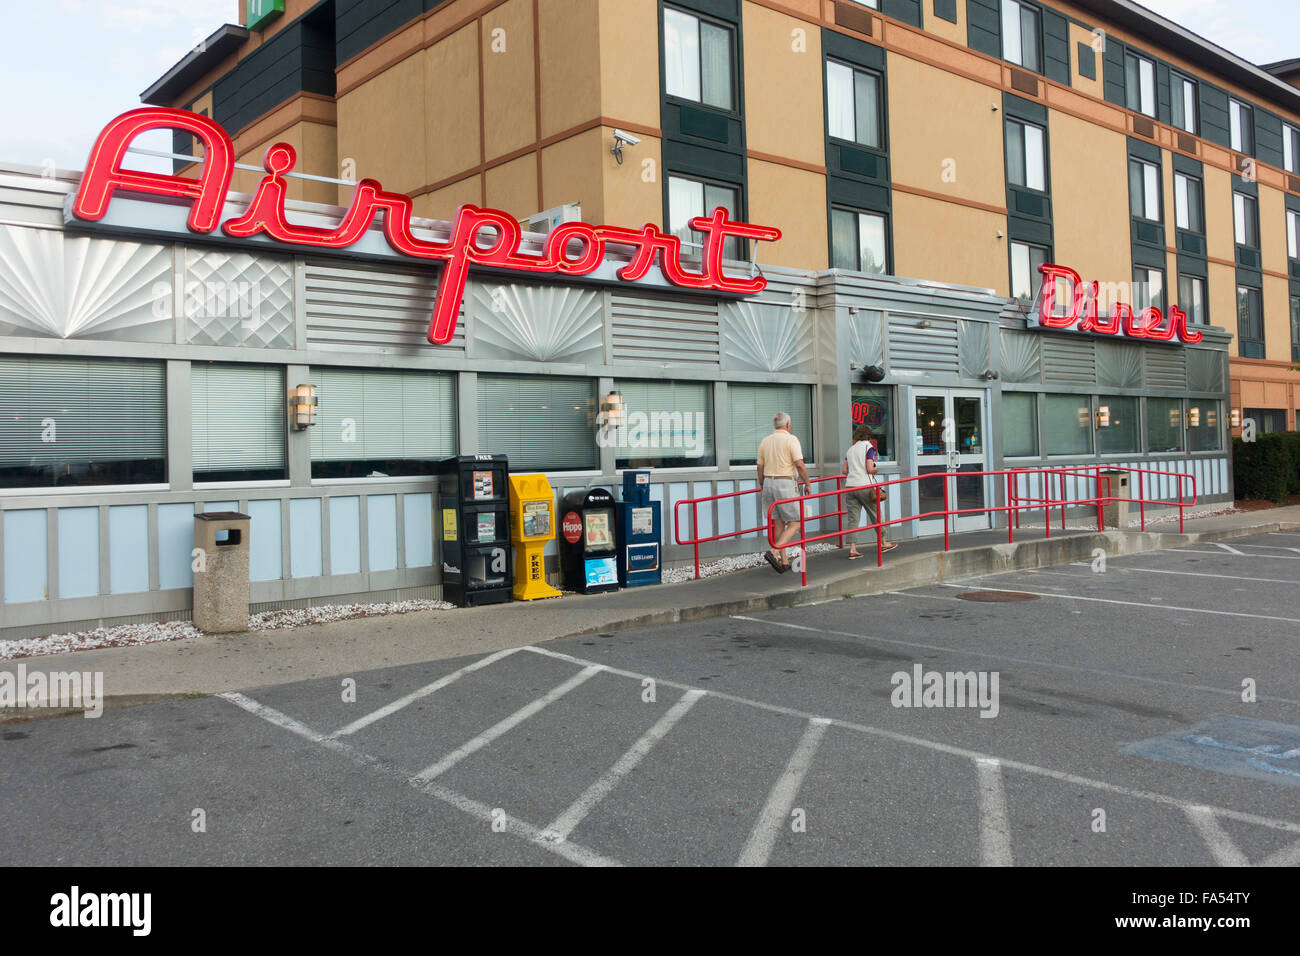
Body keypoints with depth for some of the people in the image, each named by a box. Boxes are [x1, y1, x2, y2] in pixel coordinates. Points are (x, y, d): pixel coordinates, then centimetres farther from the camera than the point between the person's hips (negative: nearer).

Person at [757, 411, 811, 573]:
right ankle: (774, 552, -17)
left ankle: (784, 562, 11)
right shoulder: (791, 439, -7)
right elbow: (799, 464, -14)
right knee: (795, 522, 1)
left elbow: (760, 467, 13)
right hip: (785, 483, -6)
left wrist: (762, 486, 25)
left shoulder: (765, 441, 10)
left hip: (769, 482, 6)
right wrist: (807, 484, -3)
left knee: (778, 523, 10)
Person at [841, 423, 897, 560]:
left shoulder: (851, 449, 14)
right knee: (875, 515, 12)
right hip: (865, 486, -4)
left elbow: (844, 471, 11)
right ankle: (883, 543, 25)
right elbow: (870, 469, -12)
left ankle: (852, 549, -6)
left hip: (850, 486, 5)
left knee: (853, 518, 1)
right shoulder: (869, 447, -3)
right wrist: (876, 470, 8)